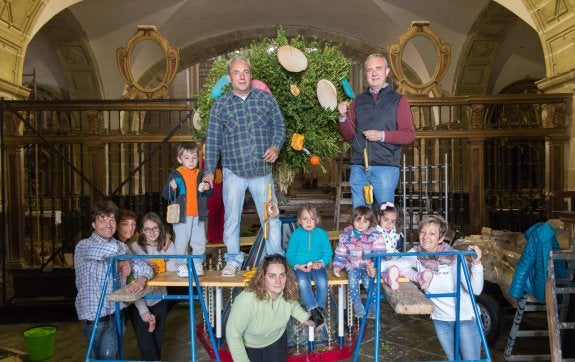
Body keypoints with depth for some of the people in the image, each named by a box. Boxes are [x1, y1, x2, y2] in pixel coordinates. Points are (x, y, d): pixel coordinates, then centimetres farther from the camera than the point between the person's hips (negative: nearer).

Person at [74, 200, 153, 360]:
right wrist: (126, 261, -12)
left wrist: (142, 279, -19)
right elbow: (111, 249, -32)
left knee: (116, 356, 18)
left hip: (118, 315, 7)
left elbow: (144, 267, 2)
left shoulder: (121, 246, 12)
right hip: (97, 319, -7)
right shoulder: (83, 246, -11)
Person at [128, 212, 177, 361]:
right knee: (146, 346, -2)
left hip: (159, 300, 3)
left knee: (157, 343, 14)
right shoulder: (135, 247, -14)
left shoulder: (168, 246, -4)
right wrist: (142, 309, -20)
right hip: (138, 302, -3)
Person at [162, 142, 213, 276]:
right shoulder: (174, 175, 0)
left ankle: (197, 265, 20)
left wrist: (207, 189, -9)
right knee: (181, 243, 5)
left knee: (199, 243, 7)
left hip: (198, 216, 3)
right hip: (181, 216, -3)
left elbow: (209, 194, 13)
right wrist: (172, 188, -25)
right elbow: (165, 195, -4)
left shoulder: (201, 174, 9)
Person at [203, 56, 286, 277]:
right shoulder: (221, 105, 4)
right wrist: (209, 171, 1)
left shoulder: (266, 99, 6)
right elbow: (212, 140, 5)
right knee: (232, 218, 5)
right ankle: (233, 261, 21)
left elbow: (279, 126, 11)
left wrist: (276, 146, -9)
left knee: (270, 217, 4)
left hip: (262, 170, 0)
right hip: (233, 171, 0)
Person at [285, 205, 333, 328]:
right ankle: (314, 310, -20)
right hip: (301, 267, 0)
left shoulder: (322, 234, 3)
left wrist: (321, 263, -14)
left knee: (322, 282, -28)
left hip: (317, 266, 1)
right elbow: (290, 254, 4)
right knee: (303, 282, -31)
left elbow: (328, 252, 5)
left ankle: (320, 309, -7)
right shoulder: (296, 234, 1)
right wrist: (298, 266, -12)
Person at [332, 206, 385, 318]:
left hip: (369, 267, -2)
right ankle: (357, 306, -14)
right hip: (353, 266, 2)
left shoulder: (375, 236, -5)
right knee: (352, 280, -26)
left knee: (369, 281, -26)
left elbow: (379, 253, -12)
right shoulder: (346, 235, 2)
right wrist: (337, 266, 0)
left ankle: (372, 307, -7)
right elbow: (340, 253, 8)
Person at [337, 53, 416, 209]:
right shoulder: (358, 101, 15)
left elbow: (409, 135, -3)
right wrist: (343, 117, -3)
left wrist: (382, 135, -15)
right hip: (358, 167, 4)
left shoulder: (398, 100, 5)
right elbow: (349, 135, 14)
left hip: (385, 167, -3)